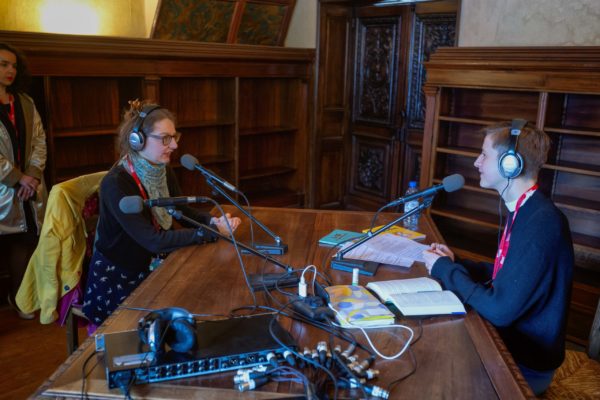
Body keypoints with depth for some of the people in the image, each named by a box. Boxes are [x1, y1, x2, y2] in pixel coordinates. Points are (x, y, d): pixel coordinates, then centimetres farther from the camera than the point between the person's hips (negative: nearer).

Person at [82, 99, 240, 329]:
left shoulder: (163, 172, -1)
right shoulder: (116, 184, -25)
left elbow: (182, 211, 5)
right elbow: (154, 240, -31)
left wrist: (213, 221, -16)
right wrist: (212, 232, -30)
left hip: (152, 269, 7)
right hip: (117, 279, -6)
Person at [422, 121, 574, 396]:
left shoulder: (541, 224, -28)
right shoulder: (523, 211, 3)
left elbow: (500, 310, -28)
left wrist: (445, 269, -16)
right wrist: (454, 264, -3)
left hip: (524, 362, -7)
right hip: (509, 336, 7)